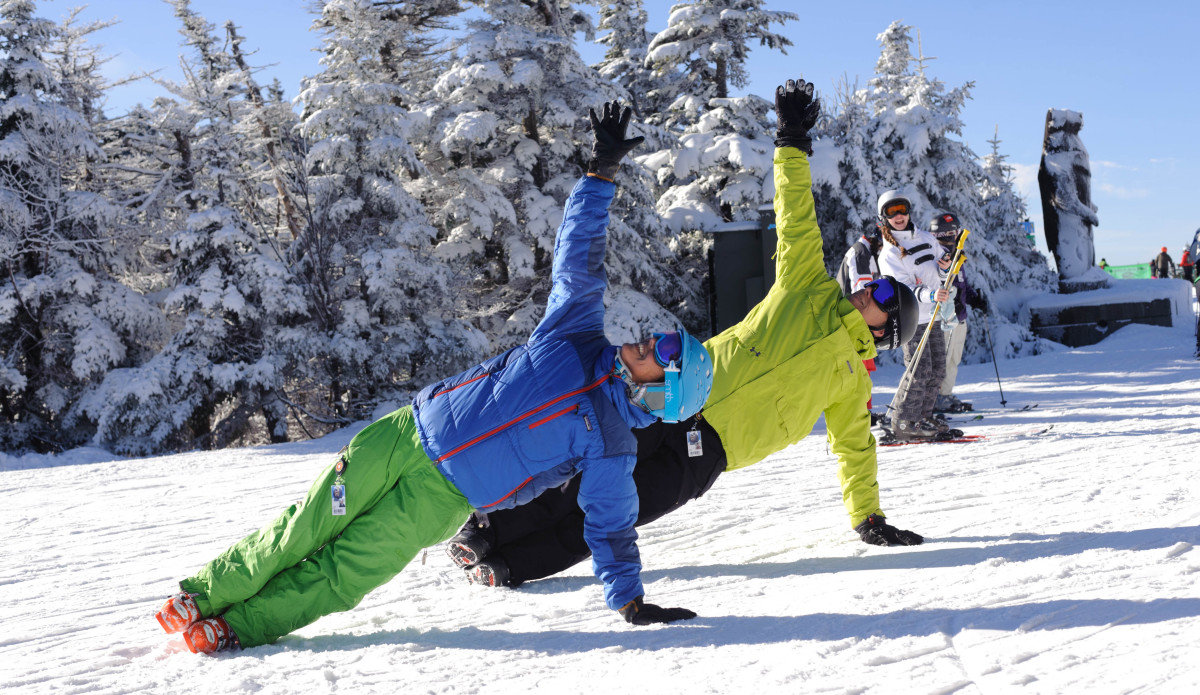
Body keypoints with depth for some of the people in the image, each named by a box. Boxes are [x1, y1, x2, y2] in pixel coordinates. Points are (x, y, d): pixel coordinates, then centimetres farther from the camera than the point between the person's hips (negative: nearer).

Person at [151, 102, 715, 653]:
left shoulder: (610, 446, -5)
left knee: (342, 574, -11)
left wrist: (630, 601, -11)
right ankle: (203, 594, 13)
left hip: (443, 498, -2)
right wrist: (603, 173, -5)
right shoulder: (577, 331, 4)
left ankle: (240, 628, 3)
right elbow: (578, 252, 3)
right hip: (409, 434, 3)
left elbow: (611, 527, -2)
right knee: (303, 534, 0)